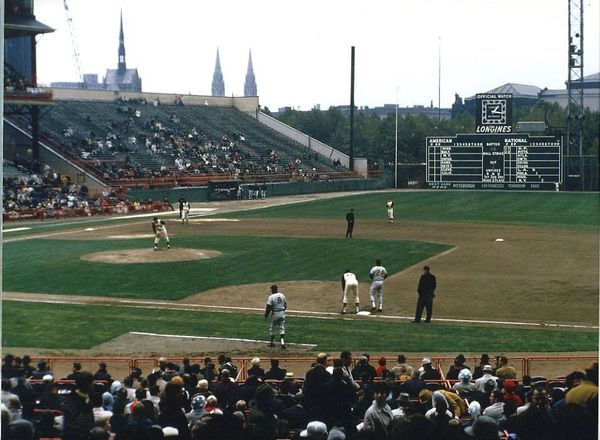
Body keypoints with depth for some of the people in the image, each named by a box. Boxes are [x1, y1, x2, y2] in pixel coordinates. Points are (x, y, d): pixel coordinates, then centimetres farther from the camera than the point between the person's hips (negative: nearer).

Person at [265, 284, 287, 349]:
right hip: (282, 313, 4)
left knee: (272, 328, 14)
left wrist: (266, 315, -3)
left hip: (275, 314, -4)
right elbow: (285, 305, 11)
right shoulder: (282, 295, 4)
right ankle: (282, 343, -12)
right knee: (282, 328, 3)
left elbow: (268, 307, -15)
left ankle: (272, 342, 21)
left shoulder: (271, 297, -13)